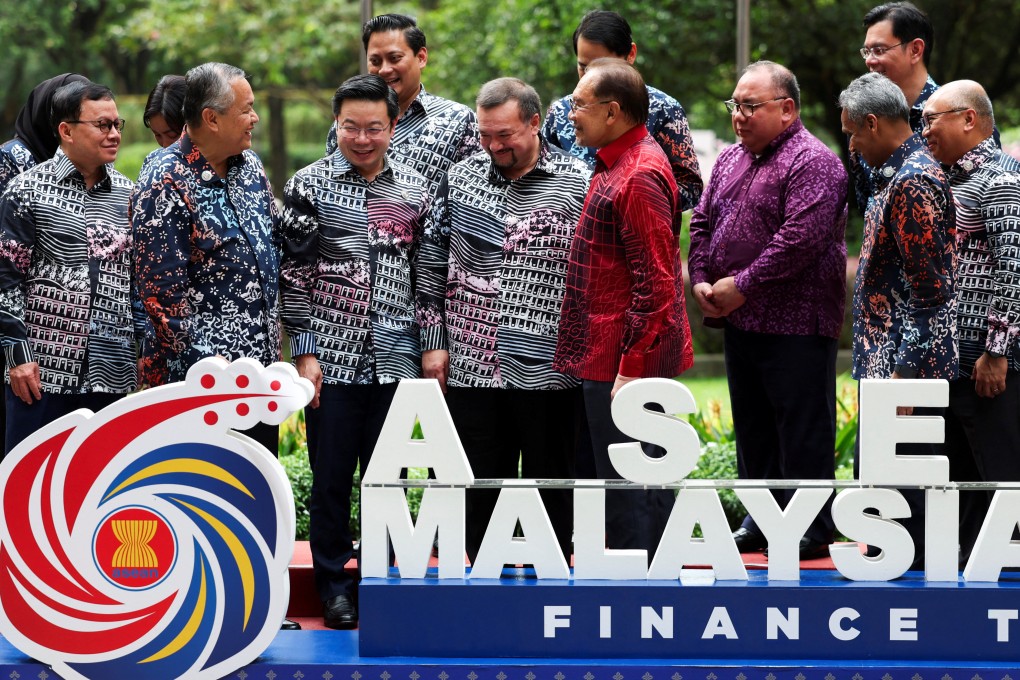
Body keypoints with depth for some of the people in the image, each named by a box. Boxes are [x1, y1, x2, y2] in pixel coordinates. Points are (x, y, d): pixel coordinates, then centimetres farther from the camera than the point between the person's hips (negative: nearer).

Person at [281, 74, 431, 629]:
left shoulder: (414, 189, 8)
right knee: (331, 476, 3)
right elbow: (293, 274, -2)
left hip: (394, 357, 2)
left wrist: (432, 347, 8)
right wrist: (305, 351, -7)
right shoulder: (309, 186, -1)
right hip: (331, 357, -2)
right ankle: (334, 586, 13)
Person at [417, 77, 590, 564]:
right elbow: (433, 264, 12)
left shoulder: (578, 184, -2)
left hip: (549, 371, -3)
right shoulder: (460, 179, 8)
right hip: (470, 366, 3)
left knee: (551, 487, 5)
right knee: (480, 490, 9)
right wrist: (434, 341, 7)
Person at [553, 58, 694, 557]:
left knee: (627, 498, -6)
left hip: (620, 362, -11)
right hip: (612, 357, 11)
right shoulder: (618, 165, 15)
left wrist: (632, 368, -23)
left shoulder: (639, 176, -18)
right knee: (650, 484, 15)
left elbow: (655, 285, -22)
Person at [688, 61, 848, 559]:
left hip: (795, 325, -9)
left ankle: (812, 528, 1)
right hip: (739, 322, 9)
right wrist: (701, 280, 2)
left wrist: (742, 285, -19)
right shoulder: (731, 161, 15)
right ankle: (761, 521, 23)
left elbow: (802, 238, -22)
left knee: (802, 430, -4)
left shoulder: (812, 162, -13)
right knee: (753, 427, 14)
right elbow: (703, 222, 19)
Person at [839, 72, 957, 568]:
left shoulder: (912, 183, -17)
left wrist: (903, 374, -22)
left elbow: (929, 291, -21)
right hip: (888, 365, 11)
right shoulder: (897, 175, 15)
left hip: (908, 370, -11)